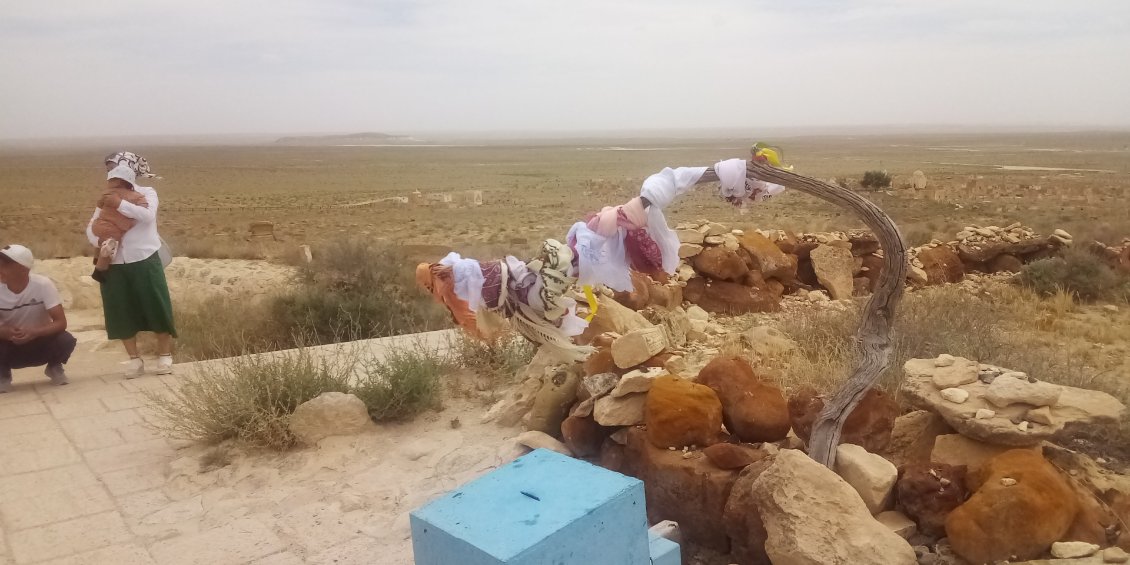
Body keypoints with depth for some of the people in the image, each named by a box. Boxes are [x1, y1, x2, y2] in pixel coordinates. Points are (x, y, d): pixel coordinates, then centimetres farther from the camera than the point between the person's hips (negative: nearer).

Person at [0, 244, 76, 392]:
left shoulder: (43, 285, -23)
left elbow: (61, 323, -25)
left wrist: (34, 332, -43)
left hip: (41, 342, -1)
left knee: (66, 341, -32)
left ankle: (54, 367, 3)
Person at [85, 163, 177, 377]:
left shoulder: (146, 193, -2)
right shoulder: (105, 201, 10)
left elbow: (148, 215, -20)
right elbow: (91, 227, 5)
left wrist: (120, 204, -28)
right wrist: (100, 243, -14)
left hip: (144, 261, -4)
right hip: (115, 265, 4)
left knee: (157, 308, -1)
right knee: (121, 313, 5)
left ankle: (165, 355, 12)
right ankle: (135, 358, 16)